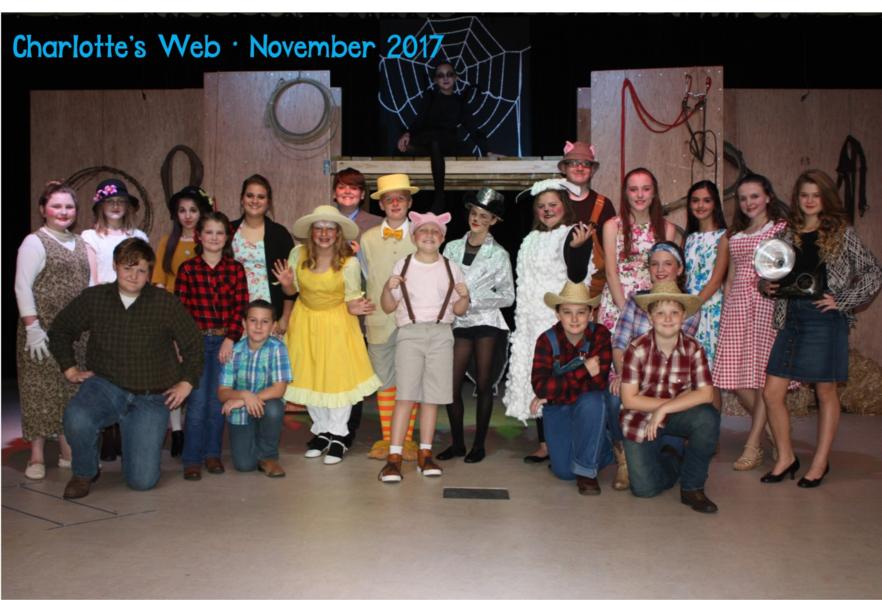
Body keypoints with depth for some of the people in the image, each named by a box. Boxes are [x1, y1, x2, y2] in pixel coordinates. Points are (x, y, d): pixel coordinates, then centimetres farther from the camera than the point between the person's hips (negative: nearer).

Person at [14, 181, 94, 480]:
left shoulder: (80, 243, 14)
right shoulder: (34, 242, -5)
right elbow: (23, 287, -11)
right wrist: (33, 327, -18)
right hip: (44, 329, -6)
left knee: (71, 387, 9)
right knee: (40, 388, -2)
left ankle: (67, 449, 20)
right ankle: (36, 455, 7)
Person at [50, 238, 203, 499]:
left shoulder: (167, 304, -5)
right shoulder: (93, 298, 0)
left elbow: (193, 344, 5)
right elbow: (60, 331, 16)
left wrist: (187, 382, 2)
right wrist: (70, 369, 10)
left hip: (150, 399, -1)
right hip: (104, 386, 1)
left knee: (143, 480, -8)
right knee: (77, 418, -36)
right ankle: (84, 472, -2)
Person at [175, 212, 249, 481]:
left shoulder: (235, 269, 6)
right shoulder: (187, 269, 3)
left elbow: (240, 307, 2)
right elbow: (179, 308, 2)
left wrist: (231, 339, -7)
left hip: (225, 341, 1)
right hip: (196, 340, -1)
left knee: (217, 402, 5)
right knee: (197, 402, -4)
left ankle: (213, 453, 19)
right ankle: (192, 459, 6)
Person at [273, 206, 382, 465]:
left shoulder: (349, 263, -17)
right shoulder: (298, 254, -10)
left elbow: (352, 299, -11)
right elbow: (291, 291, 3)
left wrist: (355, 308, -33)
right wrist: (287, 283, -20)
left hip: (336, 322, -3)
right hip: (306, 320, 3)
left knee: (338, 376, -4)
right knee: (309, 377, 8)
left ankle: (338, 436, 13)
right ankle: (321, 431, 26)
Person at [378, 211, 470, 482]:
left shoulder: (451, 268, 12)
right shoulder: (402, 265, 9)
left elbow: (459, 310, 14)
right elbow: (388, 307, 9)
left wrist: (464, 297, -6)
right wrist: (388, 288, -9)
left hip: (441, 334, 2)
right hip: (410, 333, -2)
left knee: (432, 396, 3)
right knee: (405, 395, -11)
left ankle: (425, 454, 12)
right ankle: (394, 457, -9)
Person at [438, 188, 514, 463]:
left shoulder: (499, 255, 1)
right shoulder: (452, 248, 8)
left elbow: (507, 296, -1)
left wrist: (472, 299, -11)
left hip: (485, 321, -2)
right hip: (459, 322, 3)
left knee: (483, 384, 3)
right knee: (451, 384, 1)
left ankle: (479, 444, 14)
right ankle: (457, 442, 16)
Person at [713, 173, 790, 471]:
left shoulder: (782, 227, 3)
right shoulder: (735, 235, 21)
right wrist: (726, 307, 13)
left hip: (767, 304, -6)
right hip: (736, 305, 6)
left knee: (761, 374, -5)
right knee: (736, 379, 1)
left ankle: (753, 446, 1)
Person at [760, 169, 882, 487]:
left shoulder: (841, 232, 1)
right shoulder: (788, 233, 11)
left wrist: (842, 300, -8)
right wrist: (766, 284, -3)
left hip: (826, 318, -4)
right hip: (792, 316, 4)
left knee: (826, 391, 5)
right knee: (771, 393, 0)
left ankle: (820, 462, 19)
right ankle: (786, 457, 17)